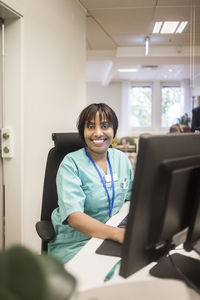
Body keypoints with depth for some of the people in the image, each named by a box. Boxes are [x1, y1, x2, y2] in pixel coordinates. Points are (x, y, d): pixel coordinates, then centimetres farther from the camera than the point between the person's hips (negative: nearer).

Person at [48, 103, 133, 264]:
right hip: (73, 243, -5)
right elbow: (73, 216, -23)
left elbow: (131, 197, 17)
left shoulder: (122, 159, 7)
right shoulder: (71, 164, -10)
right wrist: (117, 233, -38)